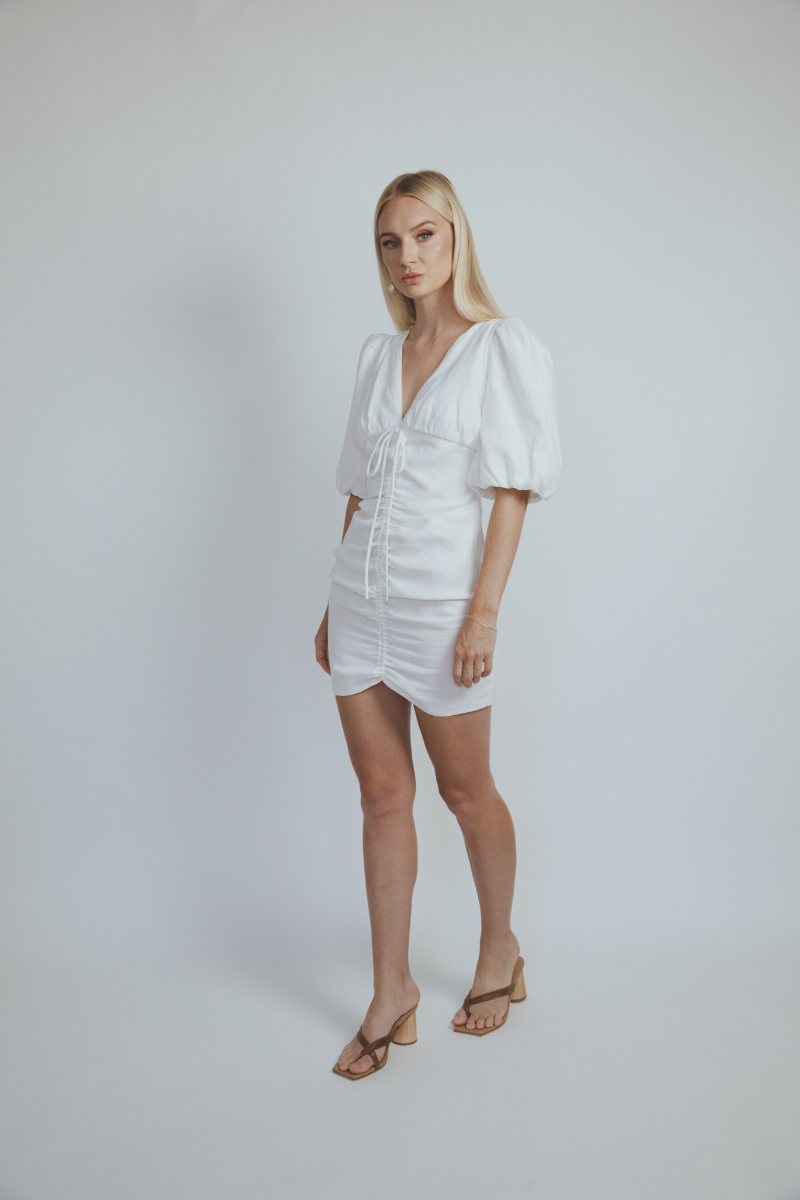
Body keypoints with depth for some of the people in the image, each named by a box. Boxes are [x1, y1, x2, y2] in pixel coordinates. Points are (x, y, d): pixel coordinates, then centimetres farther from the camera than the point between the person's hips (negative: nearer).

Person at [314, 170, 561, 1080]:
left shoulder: (504, 348, -4)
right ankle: (392, 995, 22)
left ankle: (500, 953, 35)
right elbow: (360, 486, 14)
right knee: (382, 796, 9)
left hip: (438, 597, -5)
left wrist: (484, 611, -16)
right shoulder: (378, 354, 12)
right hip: (360, 597, 5)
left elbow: (513, 490, -9)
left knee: (465, 791, 10)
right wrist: (335, 604, 13)